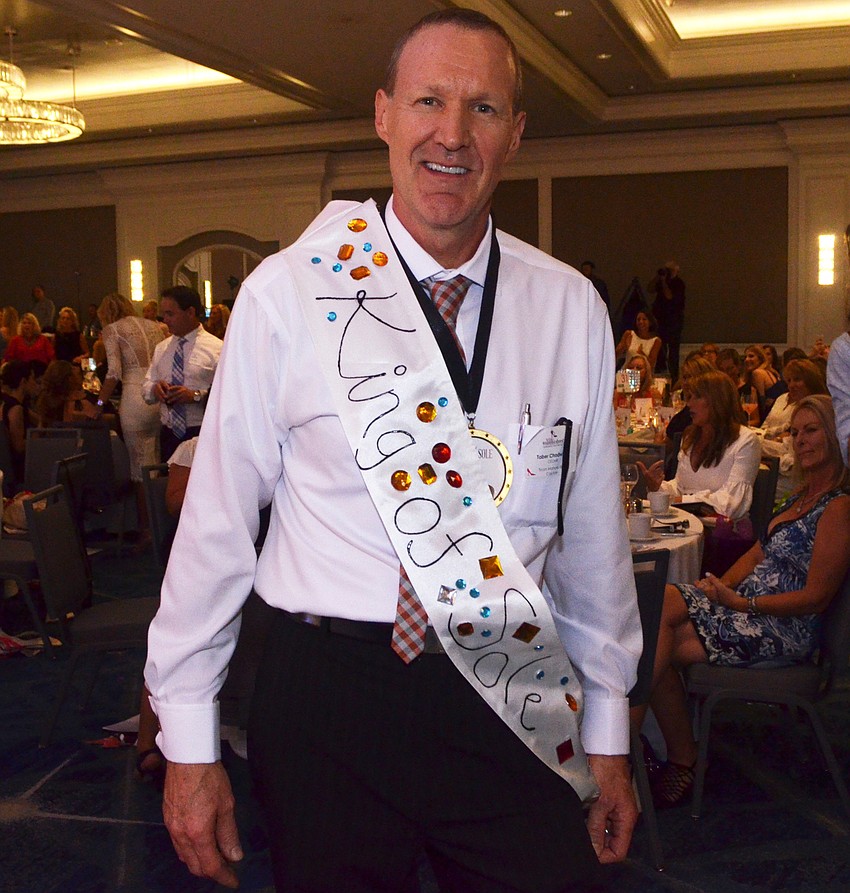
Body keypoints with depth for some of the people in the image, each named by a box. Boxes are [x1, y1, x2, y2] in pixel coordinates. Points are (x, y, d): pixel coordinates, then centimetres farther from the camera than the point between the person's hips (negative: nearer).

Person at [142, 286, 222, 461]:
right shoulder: (161, 348, 13)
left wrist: (196, 396, -24)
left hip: (202, 434, -5)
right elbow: (146, 389, 14)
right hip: (169, 433, 5)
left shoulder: (216, 348, -5)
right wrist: (155, 388, -8)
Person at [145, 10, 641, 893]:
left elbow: (593, 532, 6)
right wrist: (187, 740, 0)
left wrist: (608, 733, 11)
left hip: (511, 706, 2)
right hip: (327, 696, -1)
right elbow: (217, 520, -4)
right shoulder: (287, 292, -7)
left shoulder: (571, 308, 0)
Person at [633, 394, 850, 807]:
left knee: (659, 649, -21)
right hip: (746, 604, 9)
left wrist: (740, 602, -18)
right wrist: (723, 583, -1)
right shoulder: (804, 494, 16)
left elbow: (815, 598, -16)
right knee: (661, 600, -17)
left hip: (786, 630, -9)